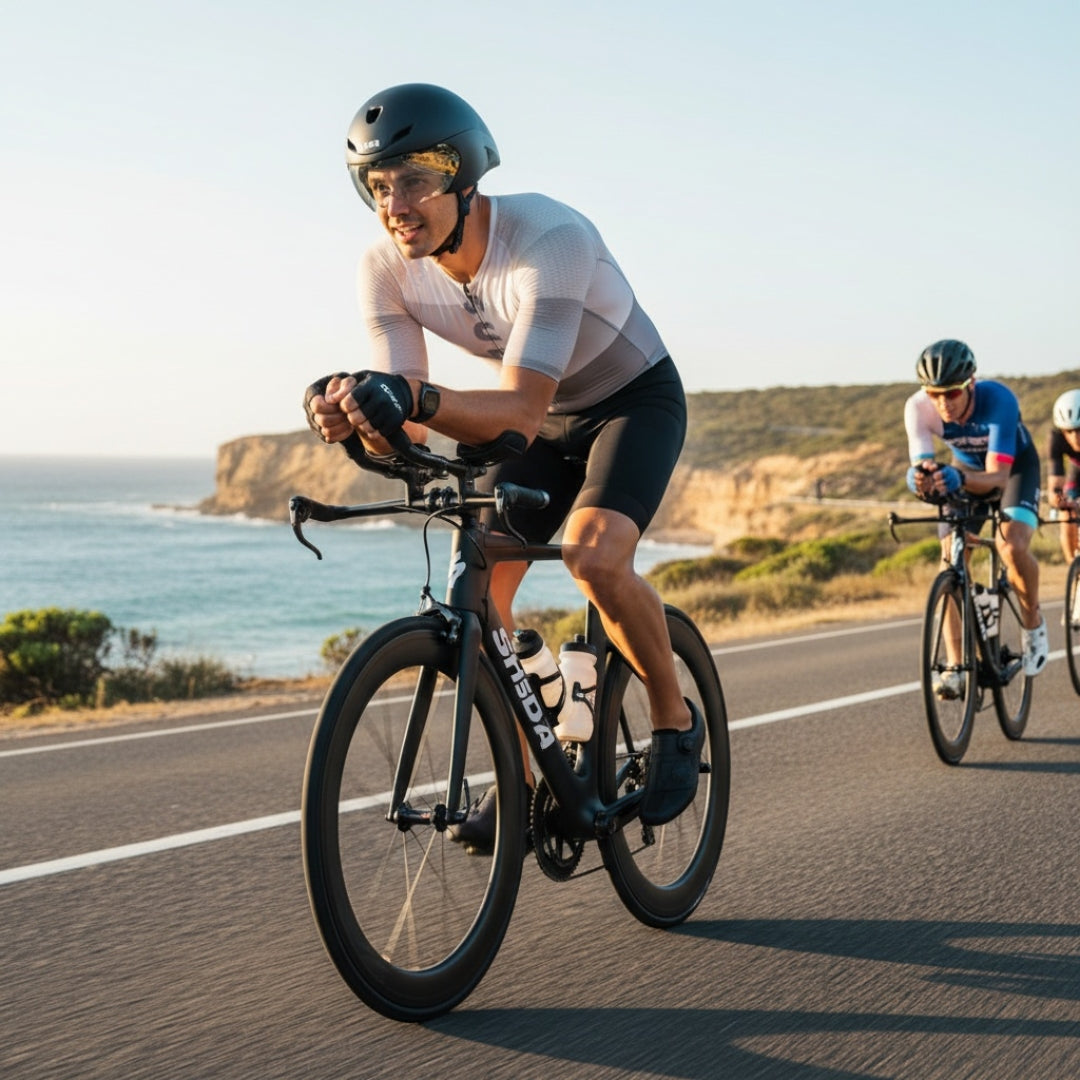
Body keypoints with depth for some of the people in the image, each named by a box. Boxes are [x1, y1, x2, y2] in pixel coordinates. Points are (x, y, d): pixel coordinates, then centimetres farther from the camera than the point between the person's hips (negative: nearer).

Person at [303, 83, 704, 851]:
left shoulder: (550, 239, -35)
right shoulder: (386, 268, -18)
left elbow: (521, 410, -42)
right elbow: (407, 422, -22)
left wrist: (419, 399, -59)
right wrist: (348, 408, -44)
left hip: (636, 401, -5)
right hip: (547, 419, 6)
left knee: (595, 558, -30)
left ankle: (676, 722, -4)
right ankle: (520, 781, 8)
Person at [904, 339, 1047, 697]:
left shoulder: (998, 399, -39)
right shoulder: (918, 407, -30)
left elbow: (997, 476, -43)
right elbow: (920, 461, -34)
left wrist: (959, 478, -63)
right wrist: (921, 477, -58)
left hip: (1014, 466, -3)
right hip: (967, 467, 3)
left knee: (1013, 546, -28)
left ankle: (1033, 623, 1)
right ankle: (956, 667, -5)